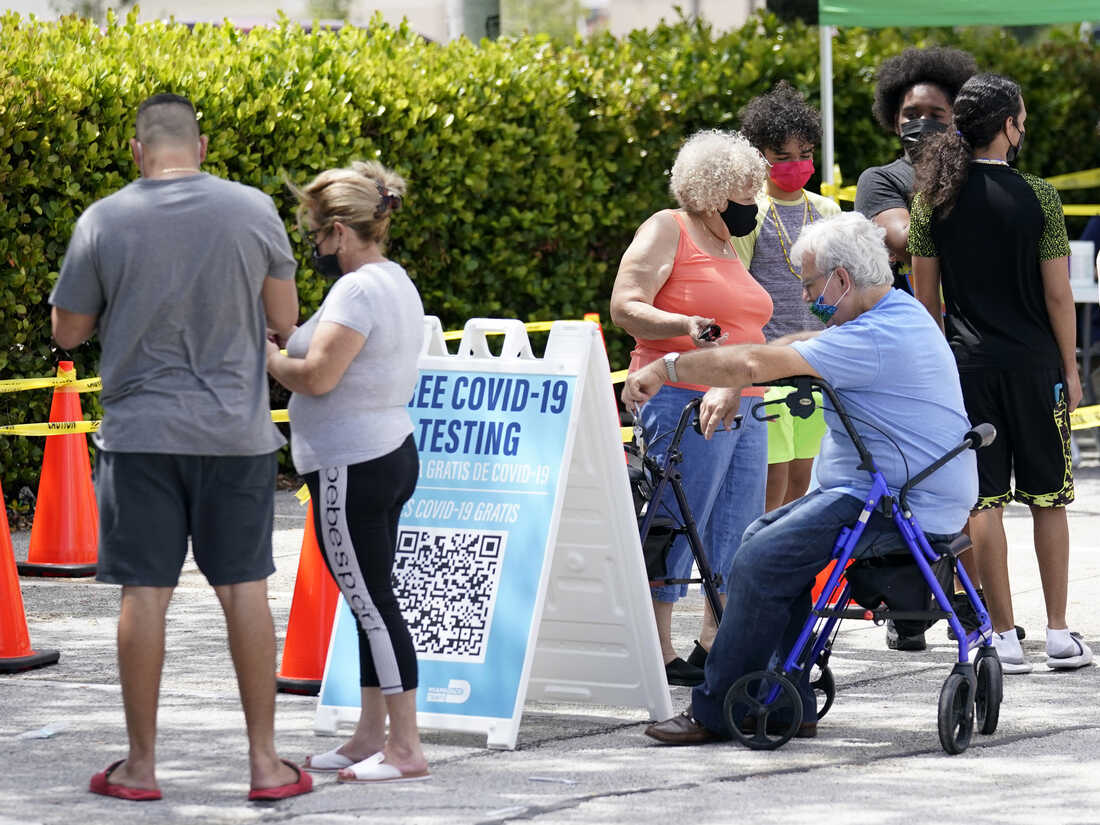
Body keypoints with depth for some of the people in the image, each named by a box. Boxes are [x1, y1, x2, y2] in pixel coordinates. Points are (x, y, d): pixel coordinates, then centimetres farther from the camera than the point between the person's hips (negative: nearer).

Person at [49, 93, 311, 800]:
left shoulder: (104, 221, -5)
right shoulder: (254, 211, -3)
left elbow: (67, 331, 3)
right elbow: (285, 320, 5)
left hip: (140, 432, -1)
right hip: (236, 430, 1)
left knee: (145, 592, 2)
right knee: (245, 588, 6)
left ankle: (141, 765, 8)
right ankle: (266, 762, 9)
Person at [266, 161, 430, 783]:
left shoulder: (357, 290, -18)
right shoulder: (398, 284, 14)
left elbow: (316, 377, -23)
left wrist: (263, 352, -7)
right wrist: (284, 342, 8)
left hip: (352, 468, -11)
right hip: (392, 453, 11)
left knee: (371, 604, -7)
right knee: (374, 601, 13)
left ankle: (406, 749, -5)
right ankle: (371, 739, 19)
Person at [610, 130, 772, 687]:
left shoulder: (727, 245, 23)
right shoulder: (667, 230, -3)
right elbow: (625, 307, -12)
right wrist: (688, 327, -25)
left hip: (740, 404, 9)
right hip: (683, 401, -9)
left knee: (739, 529, 8)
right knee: (675, 528, -7)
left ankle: (715, 643, 15)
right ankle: (658, 654, -4)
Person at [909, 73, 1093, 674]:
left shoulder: (932, 197, 0)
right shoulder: (1037, 197, -7)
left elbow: (925, 295, 5)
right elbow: (1057, 294, -5)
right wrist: (1069, 369, 5)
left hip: (966, 365, 2)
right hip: (1034, 364, -2)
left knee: (983, 501, 3)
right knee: (1049, 499, 8)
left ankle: (1004, 636, 2)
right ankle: (1059, 633, 9)